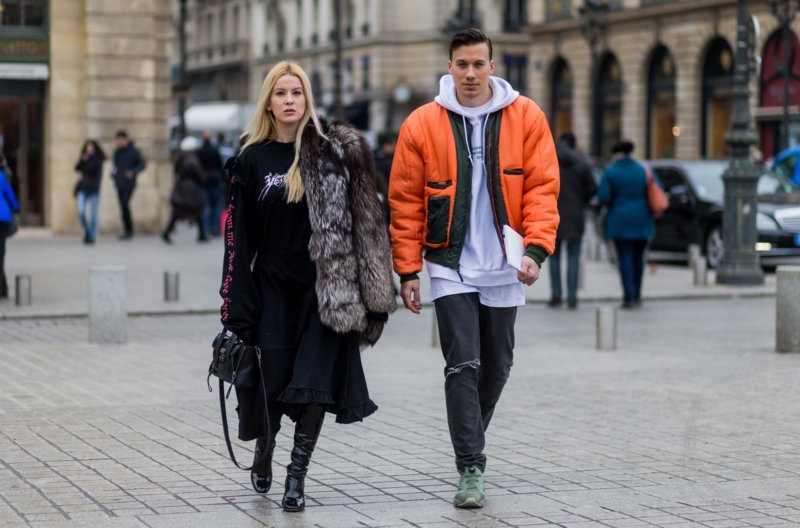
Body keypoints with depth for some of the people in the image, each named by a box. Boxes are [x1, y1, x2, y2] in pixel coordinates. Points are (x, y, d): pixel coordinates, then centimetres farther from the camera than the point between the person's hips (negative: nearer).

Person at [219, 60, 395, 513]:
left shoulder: (335, 152, 2)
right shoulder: (252, 161, 4)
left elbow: (363, 220, 2)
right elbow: (238, 237, 3)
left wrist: (370, 291, -3)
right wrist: (237, 307, -2)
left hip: (326, 288, -1)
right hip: (274, 288, 1)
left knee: (317, 383, -9)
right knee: (274, 381, 4)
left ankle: (297, 476, 0)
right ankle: (263, 455, 32)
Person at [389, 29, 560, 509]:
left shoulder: (526, 118, -1)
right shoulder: (423, 125, -3)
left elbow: (543, 187, -3)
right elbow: (405, 201, 0)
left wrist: (536, 248, -15)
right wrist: (408, 271, -3)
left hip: (504, 268, 2)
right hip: (451, 266, -2)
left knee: (497, 366, 12)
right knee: (463, 365, -9)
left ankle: (469, 445, 34)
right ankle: (471, 470, -6)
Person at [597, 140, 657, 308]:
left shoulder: (610, 173, -6)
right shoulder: (644, 171, 3)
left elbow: (603, 197, -12)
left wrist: (613, 205, 8)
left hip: (620, 220, -3)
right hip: (641, 221, 3)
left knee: (625, 258, -4)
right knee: (638, 257, 12)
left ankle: (629, 296, -12)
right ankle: (636, 296, 18)